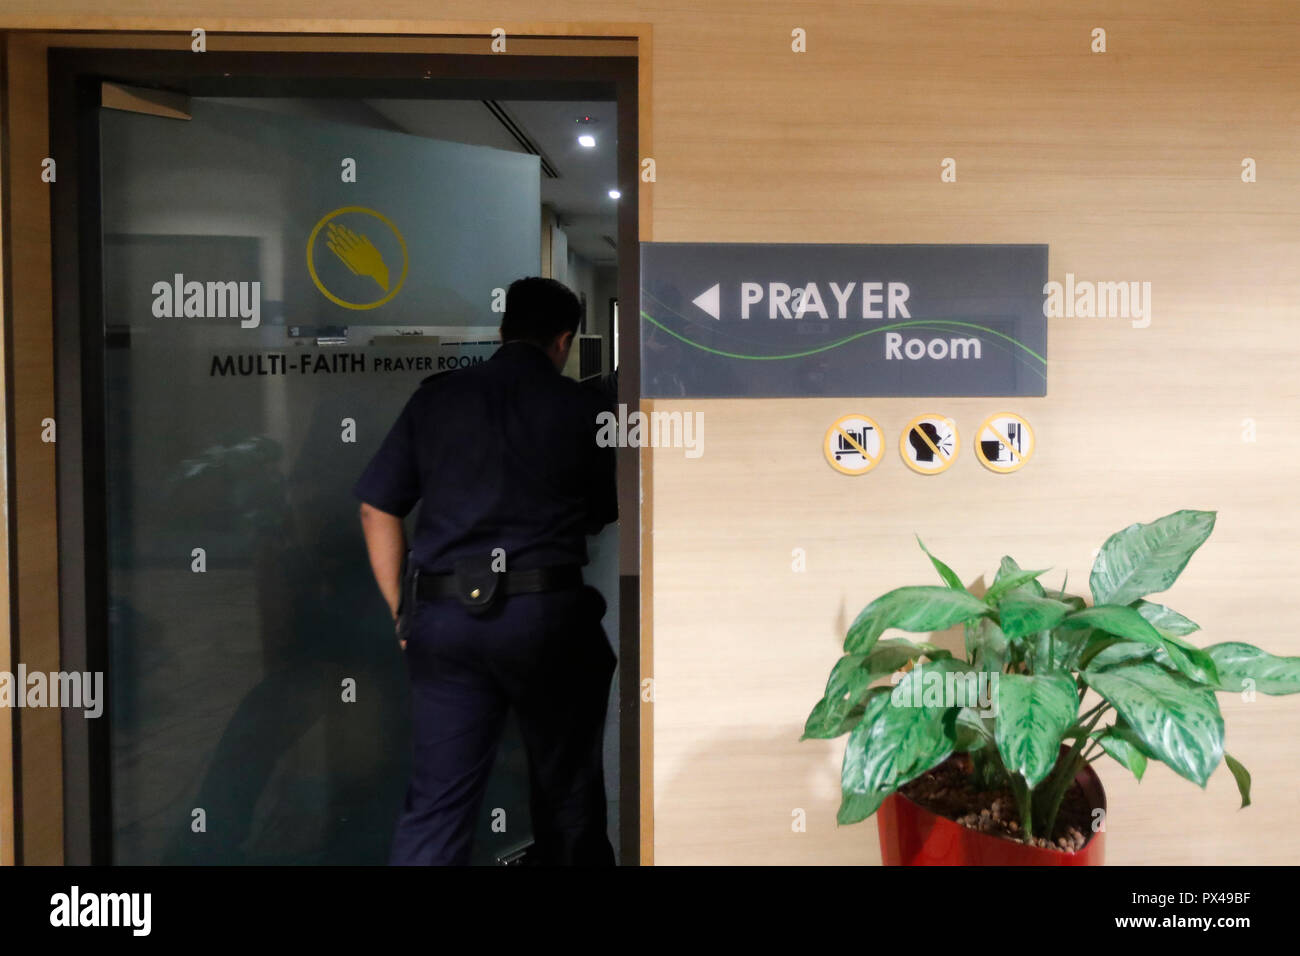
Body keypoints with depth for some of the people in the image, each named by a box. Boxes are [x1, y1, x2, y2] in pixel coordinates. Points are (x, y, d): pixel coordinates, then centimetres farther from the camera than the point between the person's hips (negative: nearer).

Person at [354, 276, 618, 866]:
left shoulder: (436, 397, 6)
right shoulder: (582, 408, 0)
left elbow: (376, 510, 5)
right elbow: (600, 517, 9)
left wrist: (402, 613, 10)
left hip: (442, 618, 2)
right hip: (544, 615, -2)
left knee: (436, 801, 8)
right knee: (567, 784, 18)